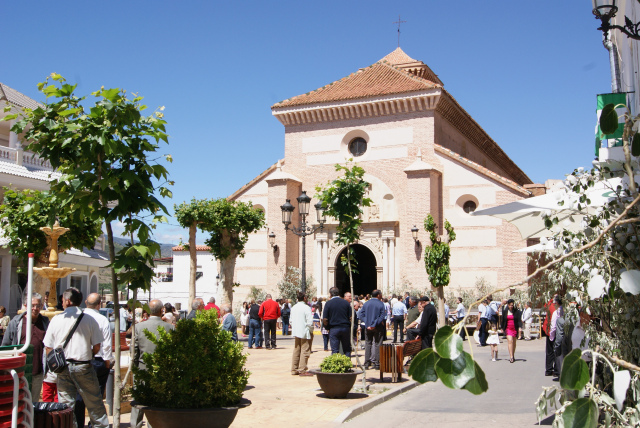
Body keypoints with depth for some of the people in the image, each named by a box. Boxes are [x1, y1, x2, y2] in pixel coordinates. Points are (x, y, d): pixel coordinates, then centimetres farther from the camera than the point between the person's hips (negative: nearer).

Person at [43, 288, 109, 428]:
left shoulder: (56, 319, -1)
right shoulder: (89, 320, -4)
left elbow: (48, 348, 2)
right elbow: (97, 346, -3)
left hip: (63, 368, 1)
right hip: (83, 366, -1)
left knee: (66, 404, 8)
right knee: (94, 402, 7)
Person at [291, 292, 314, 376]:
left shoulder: (293, 308, 8)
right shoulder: (306, 308, -14)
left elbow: (291, 321, 13)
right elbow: (310, 322, -16)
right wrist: (311, 331, -4)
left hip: (296, 332, 7)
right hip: (305, 332, -7)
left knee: (296, 351, 13)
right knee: (305, 351, -2)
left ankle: (294, 370, 17)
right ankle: (302, 370, -3)